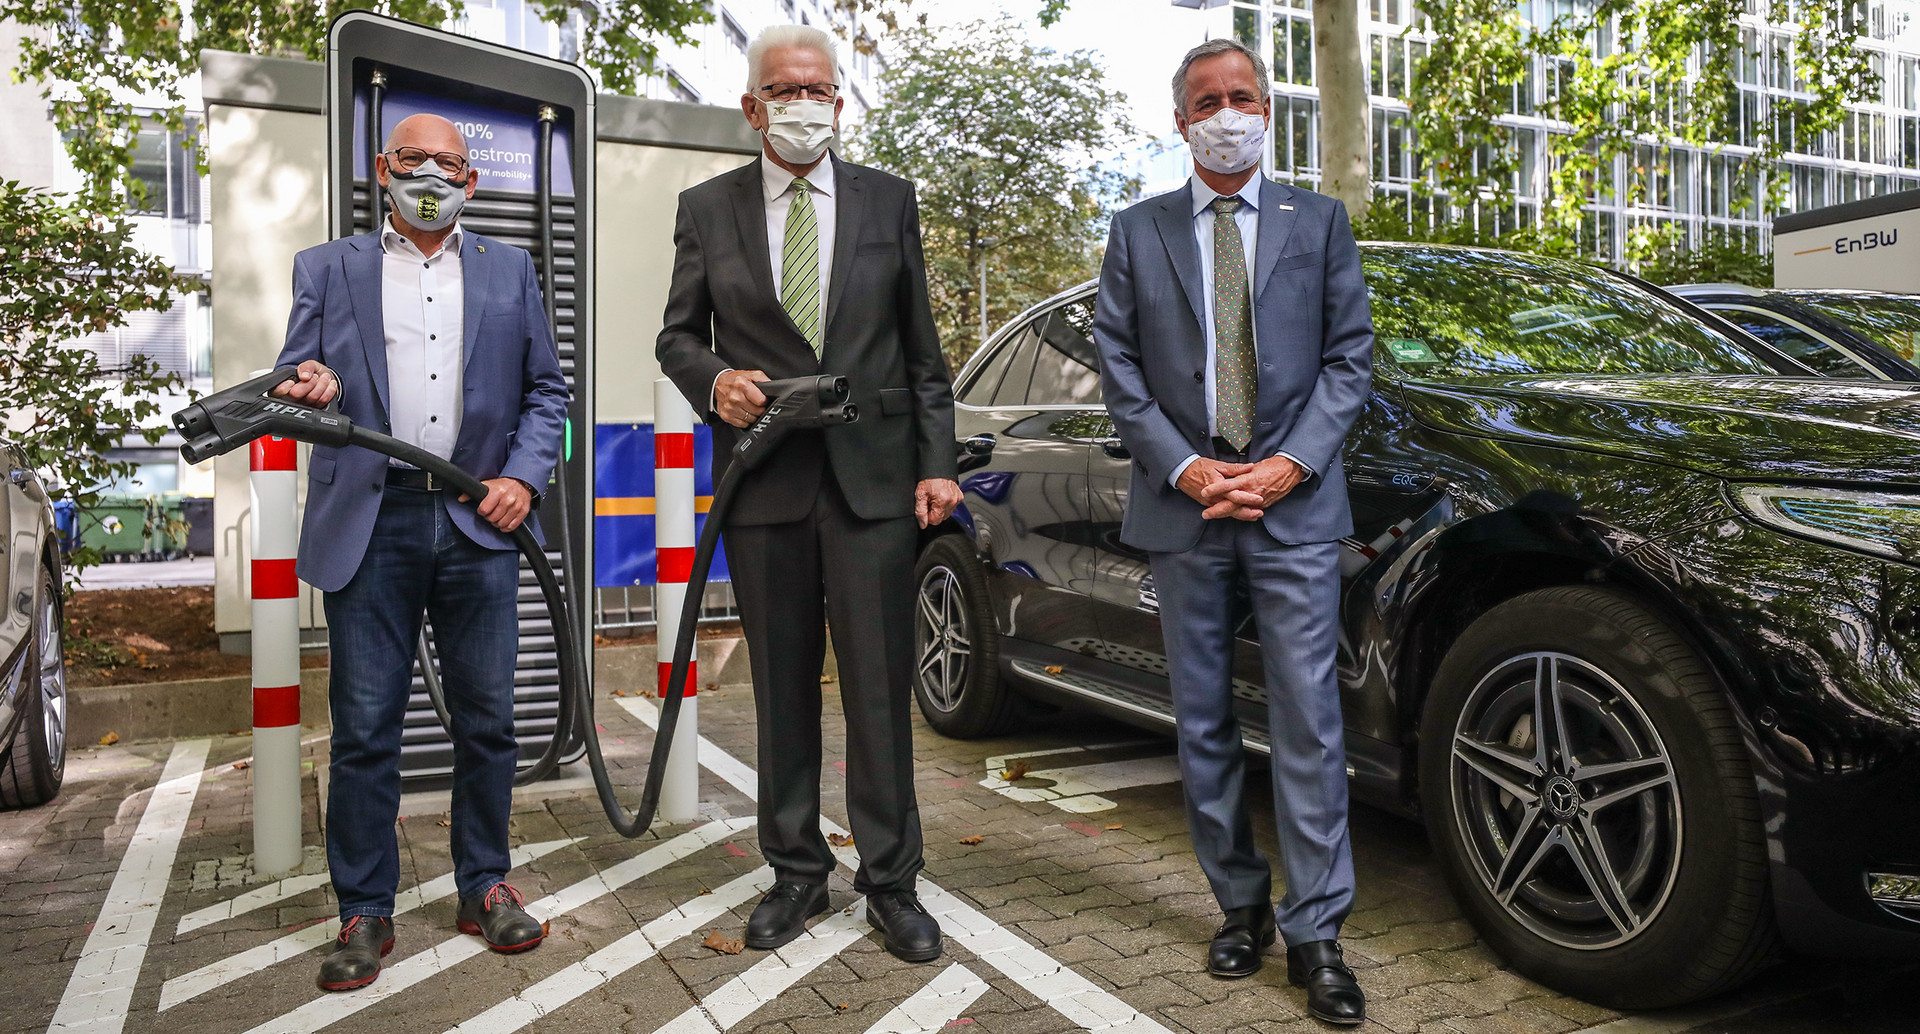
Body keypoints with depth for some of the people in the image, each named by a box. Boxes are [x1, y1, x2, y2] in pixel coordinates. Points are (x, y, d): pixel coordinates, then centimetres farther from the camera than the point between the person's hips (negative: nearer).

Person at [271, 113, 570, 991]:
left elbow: (547, 391, 13)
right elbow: (294, 385, 11)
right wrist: (308, 390, -14)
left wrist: (524, 475, -3)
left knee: (486, 717, 6)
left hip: (479, 523, 1)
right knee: (364, 726, 2)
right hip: (369, 522, -1)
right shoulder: (326, 269, 14)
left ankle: (485, 887, 22)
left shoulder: (510, 271, 16)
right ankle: (365, 912, 15)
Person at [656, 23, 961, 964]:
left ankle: (890, 880, 14)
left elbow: (921, 347, 8)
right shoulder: (707, 209, 9)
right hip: (764, 481, 1)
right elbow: (677, 335, 13)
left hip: (874, 476, 0)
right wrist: (713, 380, -10)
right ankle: (797, 872, 24)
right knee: (782, 689, 9)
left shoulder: (889, 201, 9)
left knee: (880, 688, 1)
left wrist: (937, 462, 2)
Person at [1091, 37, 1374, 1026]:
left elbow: (1350, 353, 5)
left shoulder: (1319, 222, 10)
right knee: (1202, 720, 8)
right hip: (1181, 505, 1)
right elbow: (1118, 363, 3)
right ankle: (1239, 903, 23)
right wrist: (1184, 468, -9)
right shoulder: (1137, 231, 10)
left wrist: (1291, 464, -9)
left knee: (1308, 719, -3)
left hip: (1294, 503, -1)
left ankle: (1315, 931, 8)